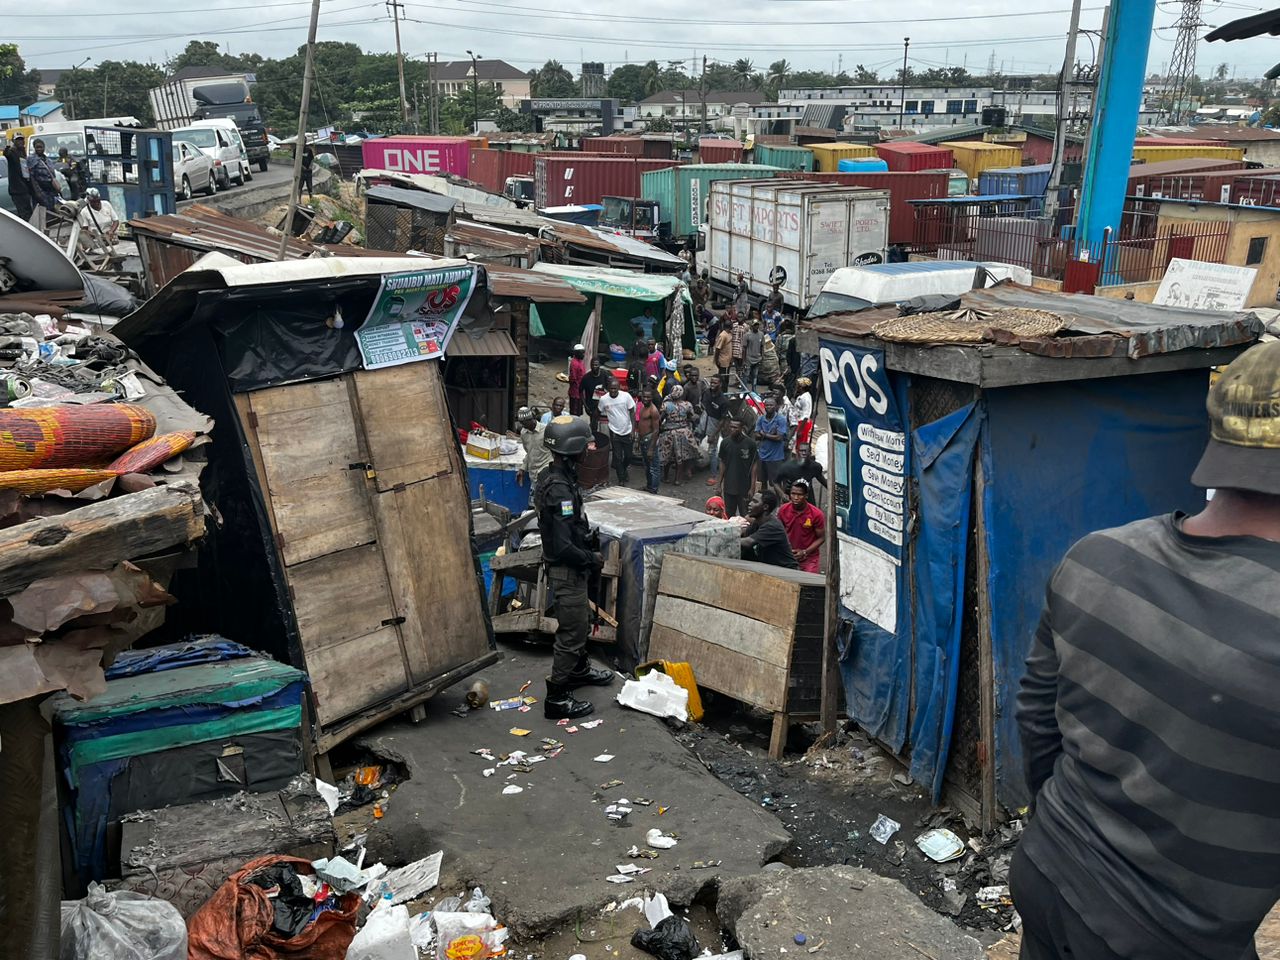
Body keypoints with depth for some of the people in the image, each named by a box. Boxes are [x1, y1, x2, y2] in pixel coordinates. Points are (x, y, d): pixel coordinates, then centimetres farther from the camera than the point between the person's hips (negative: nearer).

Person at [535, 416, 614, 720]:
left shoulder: (551, 476, 3)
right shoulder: (560, 490, -29)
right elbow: (562, 547, -29)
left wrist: (590, 539, 7)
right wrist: (592, 559, -16)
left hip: (570, 569, 10)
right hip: (567, 571, -10)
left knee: (580, 620, 27)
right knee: (571, 632, -1)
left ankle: (579, 670, 48)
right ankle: (556, 699, 8)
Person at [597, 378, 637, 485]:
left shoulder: (626, 396, -14)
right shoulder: (603, 399, -11)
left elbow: (632, 413, -6)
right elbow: (600, 414, 5)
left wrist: (633, 430, -9)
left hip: (627, 431, 0)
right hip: (614, 432, 0)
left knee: (628, 456, 12)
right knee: (617, 457, 2)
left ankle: (623, 470, 42)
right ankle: (621, 479, 15)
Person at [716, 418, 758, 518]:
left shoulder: (750, 443, -9)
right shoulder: (725, 442, 0)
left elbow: (754, 465, -6)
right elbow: (722, 463, 9)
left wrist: (752, 487, -9)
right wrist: (719, 484, 6)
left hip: (745, 487, -3)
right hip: (729, 486, 3)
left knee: (745, 516, 1)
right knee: (729, 515, 10)